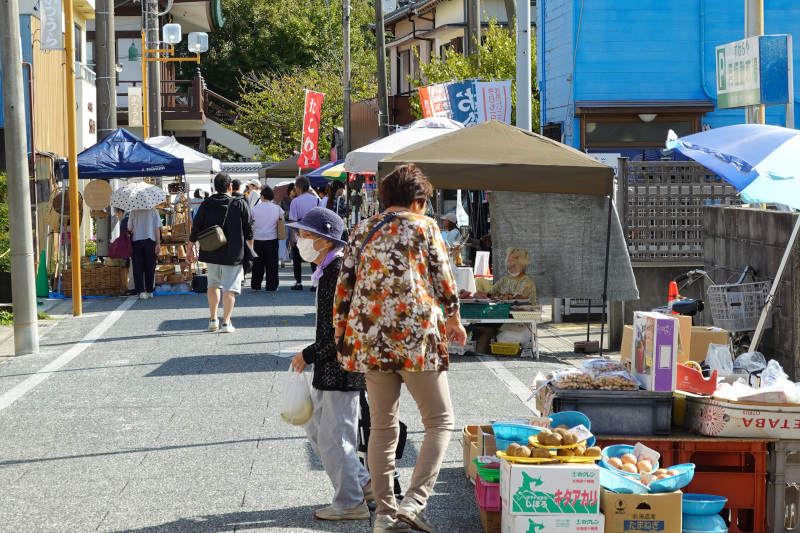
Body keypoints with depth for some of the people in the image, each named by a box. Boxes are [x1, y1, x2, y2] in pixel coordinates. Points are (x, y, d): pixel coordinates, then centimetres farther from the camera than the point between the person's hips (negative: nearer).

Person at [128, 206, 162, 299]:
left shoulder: (133, 212, 2)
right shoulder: (153, 211, 1)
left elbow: (130, 229, 3)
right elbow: (157, 228, -3)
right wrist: (158, 244, -2)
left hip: (136, 240, 0)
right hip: (150, 240, 0)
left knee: (137, 267, 2)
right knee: (150, 267, 9)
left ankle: (141, 291, -8)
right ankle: (149, 291, 14)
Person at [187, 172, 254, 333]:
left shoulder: (206, 204, 1)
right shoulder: (240, 203, -5)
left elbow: (196, 228, 3)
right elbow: (249, 228, -2)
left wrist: (191, 248, 13)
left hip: (211, 253, 3)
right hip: (233, 253, -3)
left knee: (213, 283, 20)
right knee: (230, 287, 0)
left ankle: (213, 319, 20)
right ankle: (226, 322, -6)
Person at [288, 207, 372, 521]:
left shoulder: (340, 274, -21)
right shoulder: (329, 271, 11)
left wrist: (309, 355, -17)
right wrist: (313, 357, 17)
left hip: (341, 372, -10)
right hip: (330, 371, 10)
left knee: (334, 437, -2)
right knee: (316, 428, 18)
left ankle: (350, 504, 10)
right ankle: (362, 483, 25)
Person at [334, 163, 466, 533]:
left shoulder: (362, 231, 13)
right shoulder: (423, 226, 2)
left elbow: (343, 288, 10)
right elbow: (443, 279, 5)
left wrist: (342, 337, 18)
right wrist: (453, 319, 22)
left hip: (369, 339, 5)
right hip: (416, 336, -5)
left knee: (382, 427, 14)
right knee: (440, 421, 4)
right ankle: (414, 501, -12)